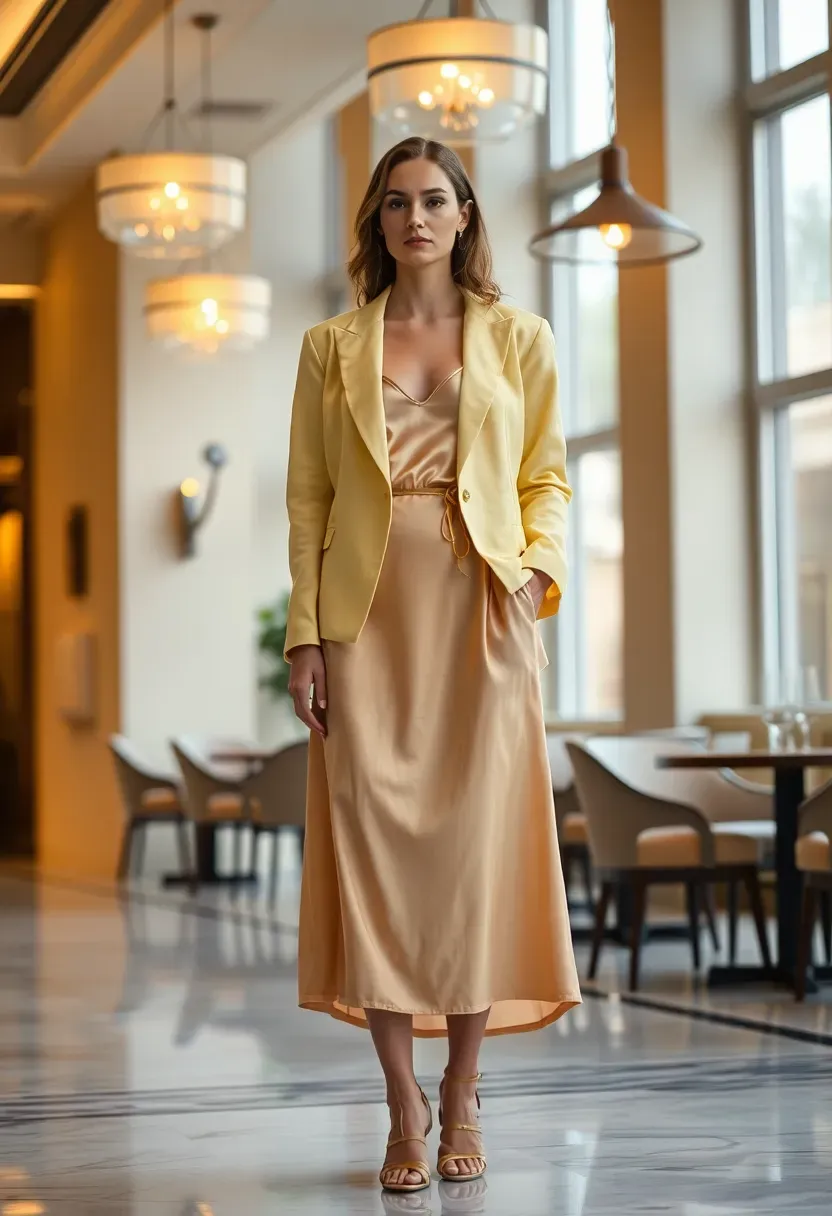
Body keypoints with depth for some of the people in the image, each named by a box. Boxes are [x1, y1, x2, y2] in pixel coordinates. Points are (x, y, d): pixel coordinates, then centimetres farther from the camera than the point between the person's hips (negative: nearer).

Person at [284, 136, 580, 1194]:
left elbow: (547, 477, 10)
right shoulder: (331, 349, 11)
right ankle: (404, 1108, 5)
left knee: (475, 838, -2)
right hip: (370, 612, 1)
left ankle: (461, 1094, 12)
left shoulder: (518, 339, 11)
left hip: (478, 611, 0)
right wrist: (304, 634, -1)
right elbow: (306, 498, 7)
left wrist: (540, 565, -10)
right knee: (373, 839, -4)